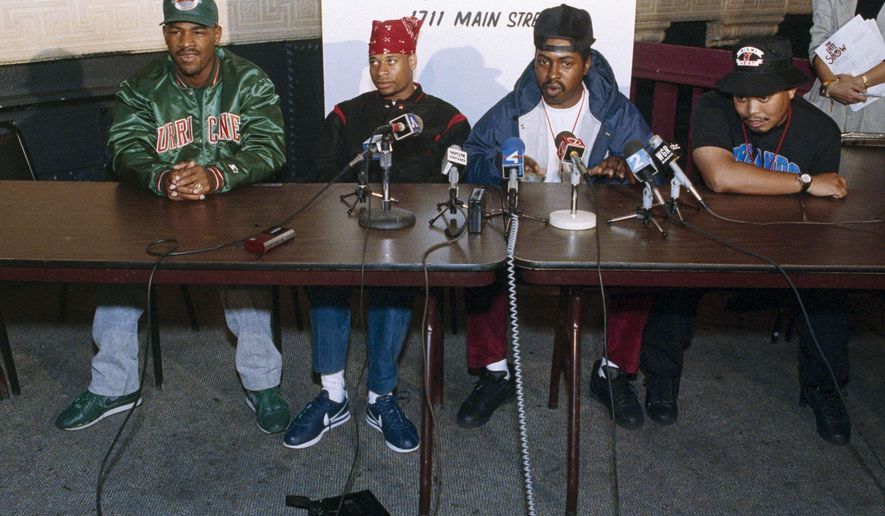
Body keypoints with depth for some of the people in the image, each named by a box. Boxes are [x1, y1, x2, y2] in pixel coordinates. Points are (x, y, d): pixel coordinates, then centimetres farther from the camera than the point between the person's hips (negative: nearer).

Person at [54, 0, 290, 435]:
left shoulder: (249, 82, -3)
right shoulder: (142, 88, 4)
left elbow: (268, 148, -16)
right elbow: (125, 150, -9)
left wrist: (215, 177, -36)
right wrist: (162, 179, -34)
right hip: (161, 209, 3)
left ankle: (261, 382, -15)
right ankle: (113, 386, -1)